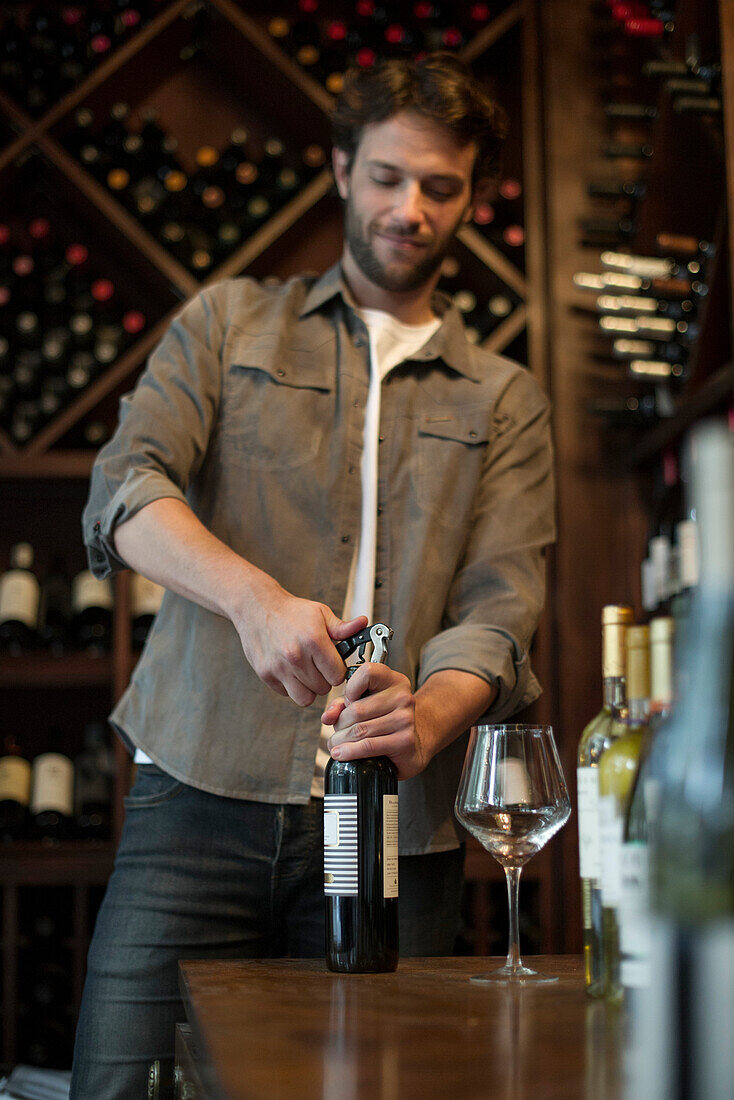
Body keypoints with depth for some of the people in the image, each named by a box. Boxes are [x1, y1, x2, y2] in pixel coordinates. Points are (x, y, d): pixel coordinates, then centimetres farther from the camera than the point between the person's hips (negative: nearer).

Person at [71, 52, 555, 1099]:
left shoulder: (506, 402, 14)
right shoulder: (230, 321, 13)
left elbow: (500, 608, 1)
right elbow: (125, 488, -3)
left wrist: (427, 724, -21)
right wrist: (254, 595, -24)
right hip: (201, 792, 0)